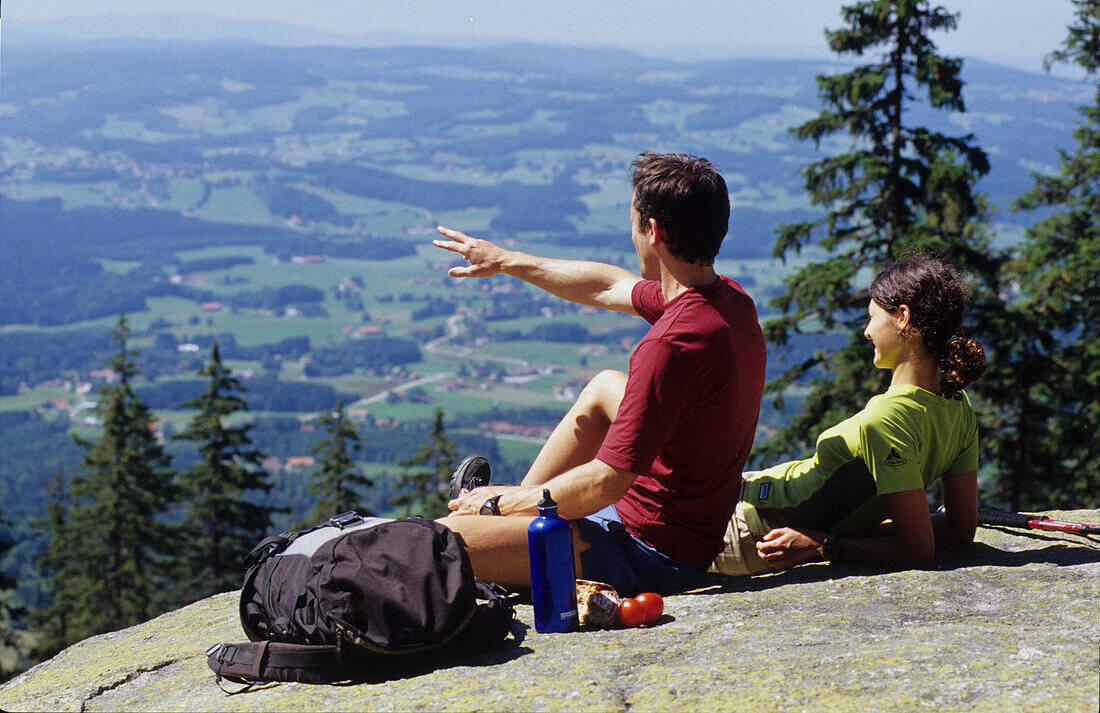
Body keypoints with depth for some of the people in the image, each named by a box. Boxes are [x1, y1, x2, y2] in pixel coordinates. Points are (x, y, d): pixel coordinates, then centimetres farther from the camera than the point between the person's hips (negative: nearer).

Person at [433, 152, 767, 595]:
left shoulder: (672, 345, -29)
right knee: (605, 386, 30)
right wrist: (506, 261, 27)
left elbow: (603, 484, -25)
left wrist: (502, 502, -9)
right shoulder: (732, 300, 1)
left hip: (649, 552, -10)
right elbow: (608, 286, 18)